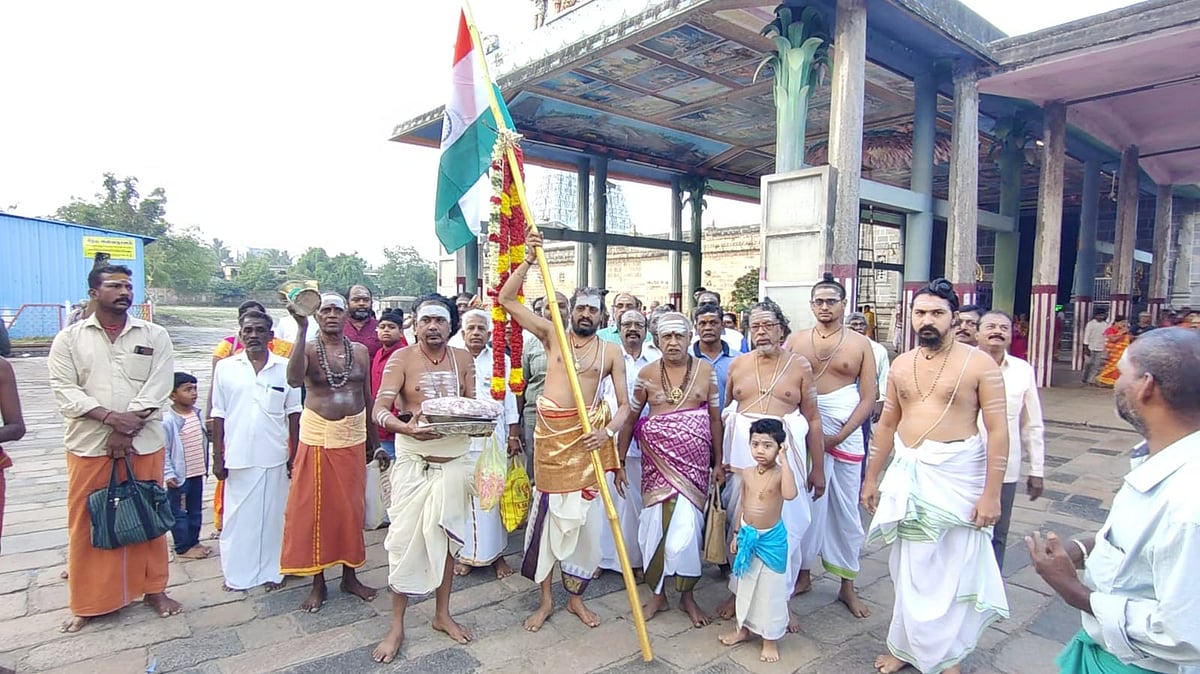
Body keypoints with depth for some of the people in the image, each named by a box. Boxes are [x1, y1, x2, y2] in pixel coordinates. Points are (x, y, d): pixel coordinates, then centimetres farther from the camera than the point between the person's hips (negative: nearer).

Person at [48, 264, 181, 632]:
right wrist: (112, 417, -19)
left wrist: (126, 430, -14)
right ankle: (88, 602, 24)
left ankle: (154, 588, 25)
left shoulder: (155, 336, 2)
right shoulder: (69, 338, 3)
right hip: (89, 446, 1)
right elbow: (65, 391, -5)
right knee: (86, 525, 8)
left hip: (144, 445, 0)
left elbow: (157, 389, -6)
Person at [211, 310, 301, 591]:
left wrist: (294, 454, 2)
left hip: (275, 456, 0)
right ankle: (236, 574, 25)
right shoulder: (225, 367, 1)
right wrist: (217, 457, 2)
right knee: (238, 516, 10)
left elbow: (293, 413, 4)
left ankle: (271, 571, 24)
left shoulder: (285, 368, 0)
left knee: (273, 515, 9)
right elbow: (218, 415, 3)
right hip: (238, 456, 0)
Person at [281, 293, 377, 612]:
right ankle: (318, 583, 19)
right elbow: (294, 379, -27)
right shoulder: (308, 349, -5)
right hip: (317, 438, -2)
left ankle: (350, 575, 26)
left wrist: (372, 437, 11)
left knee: (351, 507, 10)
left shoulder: (360, 351, 6)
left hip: (352, 437, 3)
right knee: (314, 508, 4)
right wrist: (302, 329, -30)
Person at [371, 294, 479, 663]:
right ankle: (396, 627, 18)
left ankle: (442, 614, 31)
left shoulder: (463, 359, 4)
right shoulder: (401, 359, -7)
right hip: (413, 462, -3)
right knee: (405, 539, 1)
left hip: (455, 461, 3)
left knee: (446, 536, 13)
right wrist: (408, 428, -33)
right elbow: (380, 410, -14)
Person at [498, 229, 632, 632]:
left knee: (585, 515, 5)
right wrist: (529, 260, -8)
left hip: (588, 434, 0)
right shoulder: (552, 335, 5)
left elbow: (624, 404, 0)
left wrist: (608, 431, -19)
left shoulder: (611, 352, 3)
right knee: (548, 511, 7)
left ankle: (575, 597, 24)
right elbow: (507, 299, 0)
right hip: (550, 432, 0)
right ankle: (546, 598, 21)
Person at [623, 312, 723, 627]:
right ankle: (658, 593, 23)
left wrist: (719, 462, 5)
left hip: (694, 459, 0)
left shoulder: (705, 370, 1)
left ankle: (687, 595, 19)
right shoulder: (647, 373, 1)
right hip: (657, 459, 1)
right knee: (656, 523, 4)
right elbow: (630, 418, 5)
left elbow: (715, 418, 6)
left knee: (687, 526, -2)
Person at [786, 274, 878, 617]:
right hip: (803, 434, 1)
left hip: (846, 436, 0)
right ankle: (803, 573, 25)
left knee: (846, 510, 7)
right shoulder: (796, 341, 5)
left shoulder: (860, 344, 2)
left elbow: (869, 397, -2)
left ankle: (847, 585, 21)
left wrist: (838, 436, -10)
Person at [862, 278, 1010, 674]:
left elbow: (998, 430, -9)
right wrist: (871, 478, 14)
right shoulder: (901, 365, 7)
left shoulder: (978, 363, -7)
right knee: (909, 565, 14)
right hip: (907, 474, 4)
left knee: (955, 567, 7)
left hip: (957, 476, -4)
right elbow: (887, 424, 13)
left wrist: (991, 493, -14)